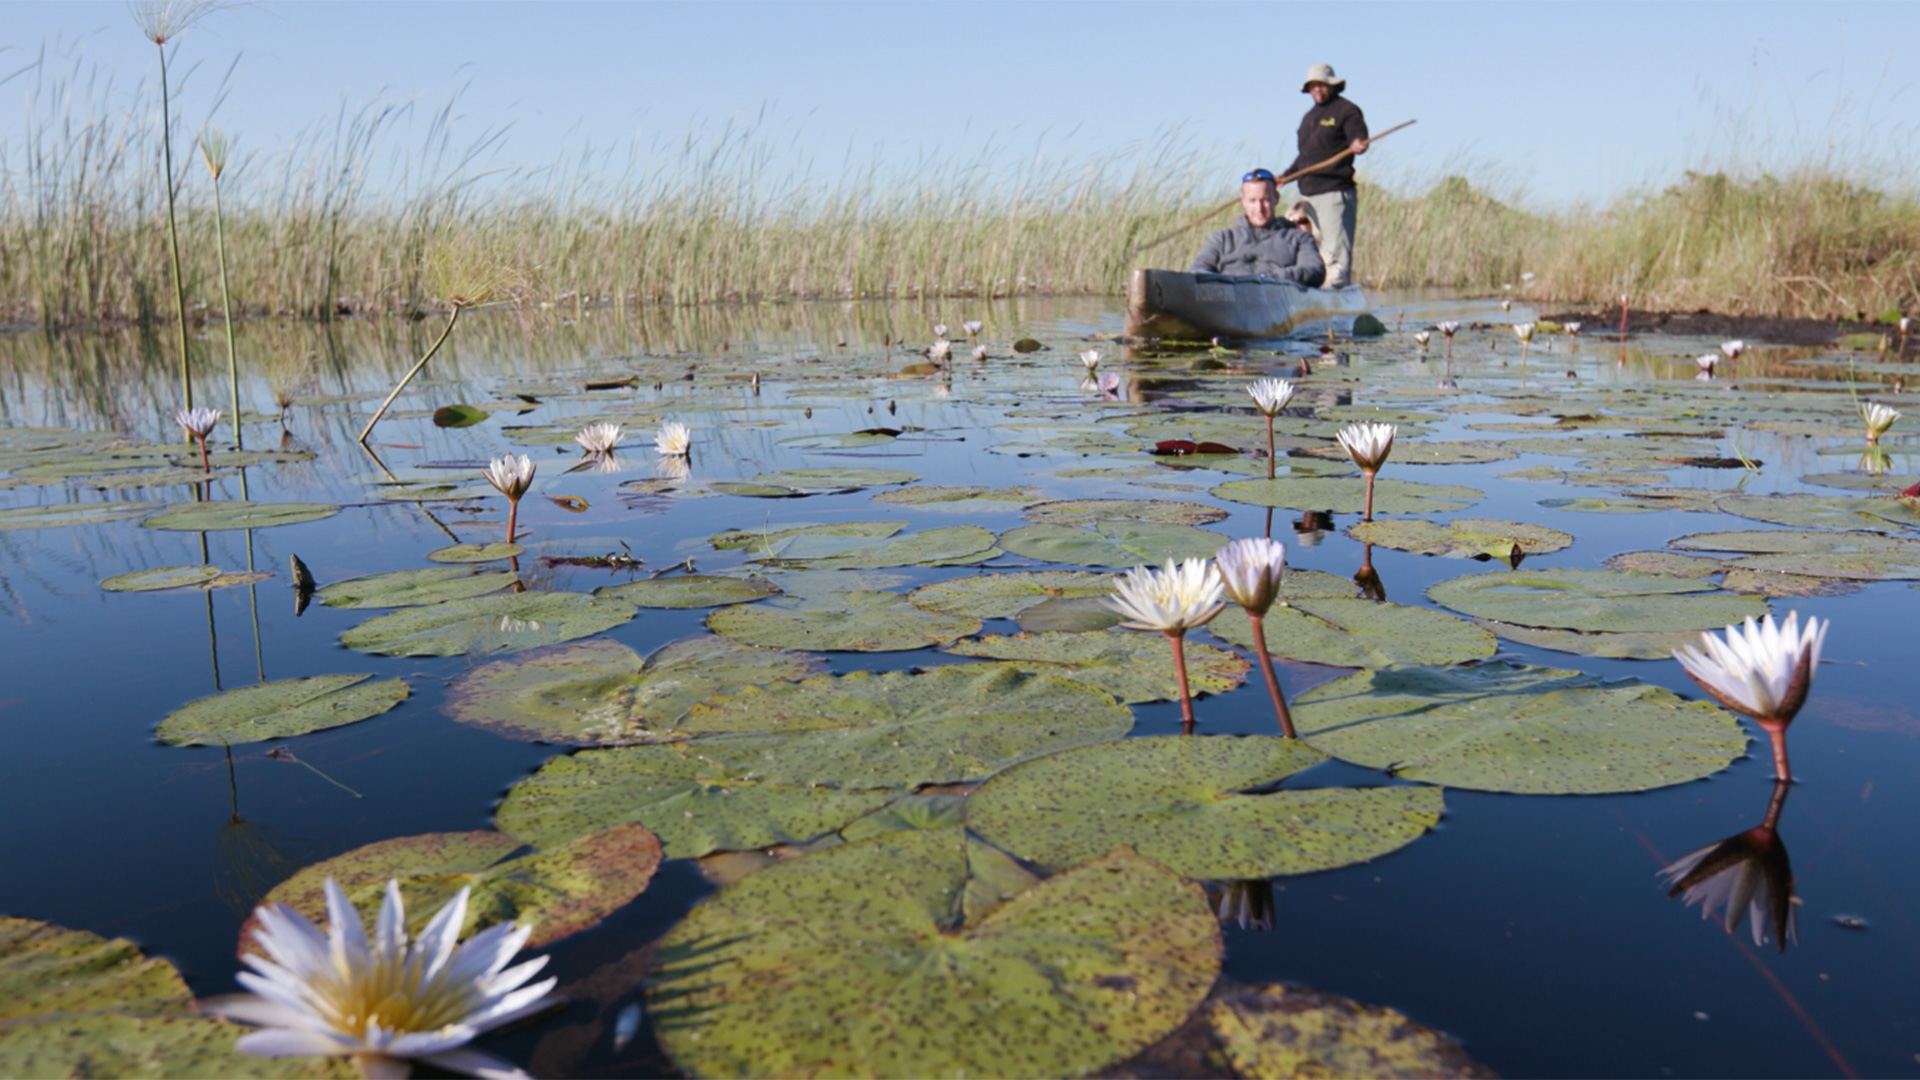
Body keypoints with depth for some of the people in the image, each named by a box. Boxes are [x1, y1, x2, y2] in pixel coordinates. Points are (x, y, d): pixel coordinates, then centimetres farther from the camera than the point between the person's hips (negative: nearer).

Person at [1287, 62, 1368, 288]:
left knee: (1335, 252, -13)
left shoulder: (1347, 110, -1)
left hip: (1335, 193, -9)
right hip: (1310, 192, 9)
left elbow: (1359, 139, -14)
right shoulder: (1309, 117, 23)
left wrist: (1358, 146, -36)